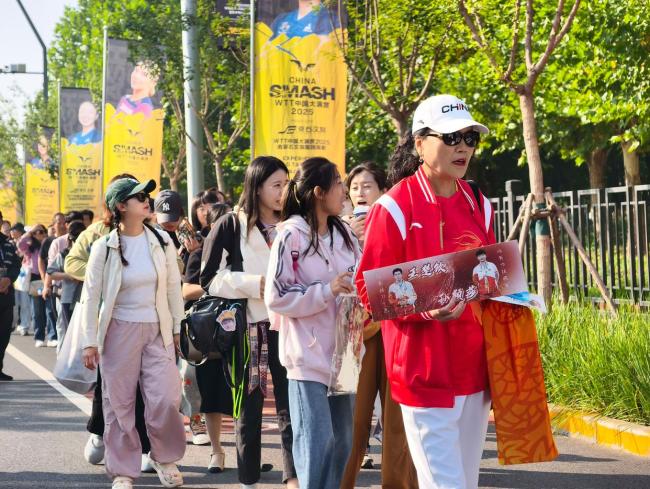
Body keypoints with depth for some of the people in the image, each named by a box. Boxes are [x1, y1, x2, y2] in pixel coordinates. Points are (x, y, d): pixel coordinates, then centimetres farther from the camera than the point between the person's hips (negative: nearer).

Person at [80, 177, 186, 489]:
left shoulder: (161, 242, 0)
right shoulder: (104, 248, -7)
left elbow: (174, 288, 7)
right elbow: (90, 296, -4)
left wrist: (178, 328, 8)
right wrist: (89, 342, -7)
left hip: (157, 331, 2)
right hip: (119, 331, -2)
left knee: (165, 399, -7)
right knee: (119, 403, 4)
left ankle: (165, 458, 18)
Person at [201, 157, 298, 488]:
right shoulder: (232, 226, -2)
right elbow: (209, 278, -4)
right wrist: (251, 284, -14)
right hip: (247, 326, -2)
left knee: (290, 405, -3)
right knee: (249, 407, 6)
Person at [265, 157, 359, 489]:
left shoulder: (344, 234, 8)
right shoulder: (291, 236, -9)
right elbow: (276, 298, -12)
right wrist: (327, 290, -18)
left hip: (342, 351, 6)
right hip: (310, 355, -6)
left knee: (343, 439, 11)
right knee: (317, 440, -7)